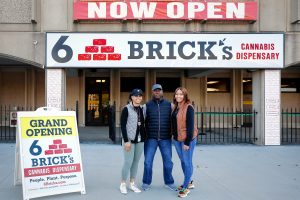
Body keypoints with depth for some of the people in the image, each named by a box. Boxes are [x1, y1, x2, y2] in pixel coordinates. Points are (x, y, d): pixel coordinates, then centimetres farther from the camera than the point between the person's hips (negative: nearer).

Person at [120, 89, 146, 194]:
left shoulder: (143, 109, 7)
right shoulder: (126, 109, -7)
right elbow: (123, 126, -10)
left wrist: (145, 137, 4)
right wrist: (126, 141, -14)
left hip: (140, 140, 5)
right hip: (130, 139, -5)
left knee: (136, 162, 9)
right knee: (128, 162, -4)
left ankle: (132, 183, 22)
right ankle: (123, 184, 12)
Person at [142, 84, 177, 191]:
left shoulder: (168, 104, 3)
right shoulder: (148, 105, 0)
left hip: (165, 139, 1)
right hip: (151, 138, -1)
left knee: (168, 161, 7)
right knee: (148, 161, 2)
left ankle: (169, 182, 25)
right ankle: (146, 182, 19)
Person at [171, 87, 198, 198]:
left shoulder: (189, 108, -13)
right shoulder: (175, 107, 9)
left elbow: (190, 125, -16)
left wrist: (187, 142, -18)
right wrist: (173, 135, 10)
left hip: (187, 139, -8)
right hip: (177, 139, 8)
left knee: (187, 162, 1)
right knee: (182, 161, 17)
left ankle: (186, 187, 10)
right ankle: (189, 182, 32)